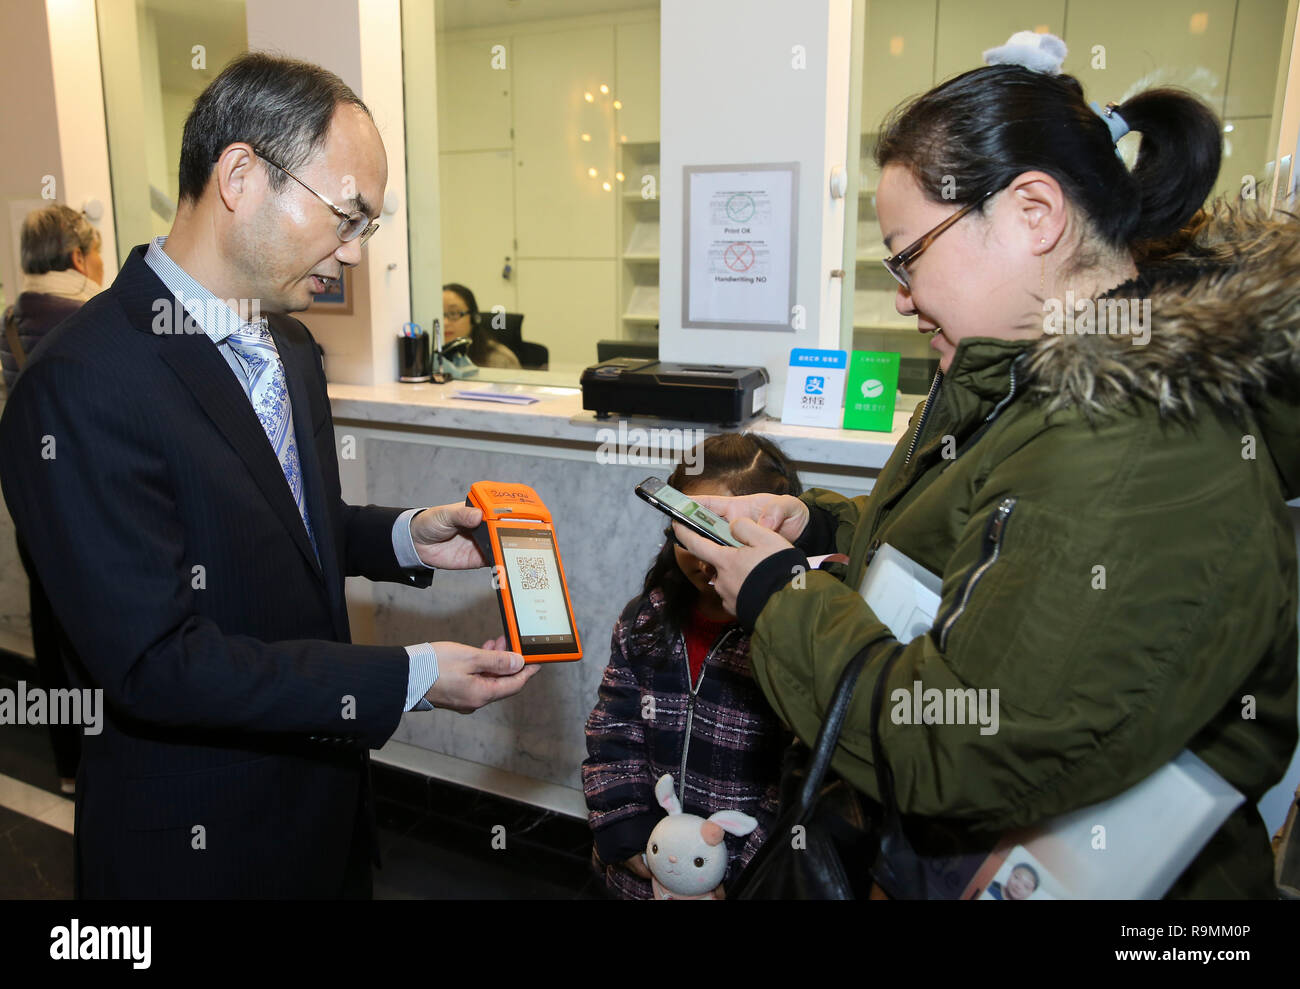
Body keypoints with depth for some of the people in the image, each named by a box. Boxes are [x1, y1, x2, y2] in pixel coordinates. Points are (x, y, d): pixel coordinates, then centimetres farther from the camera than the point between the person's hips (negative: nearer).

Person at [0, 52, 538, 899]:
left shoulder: (289, 346, 2)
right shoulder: (82, 389, -24)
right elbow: (154, 661, -26)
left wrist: (405, 538, -5)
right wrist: (410, 679, -25)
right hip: (202, 838, -7)